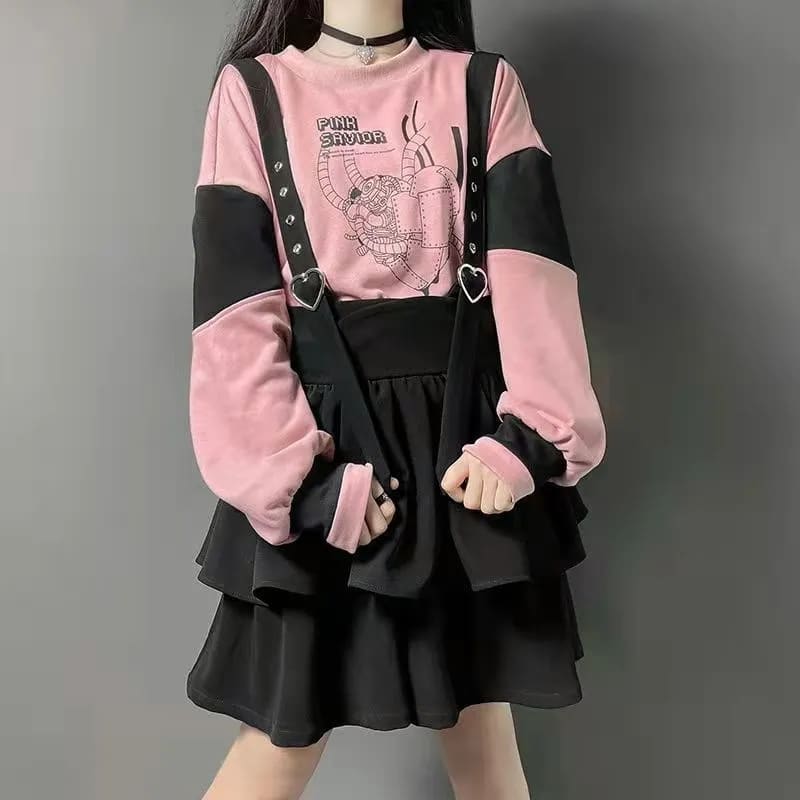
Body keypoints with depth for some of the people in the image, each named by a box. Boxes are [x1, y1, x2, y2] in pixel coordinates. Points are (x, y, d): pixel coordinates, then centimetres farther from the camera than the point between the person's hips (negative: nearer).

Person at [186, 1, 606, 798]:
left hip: (464, 428, 2)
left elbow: (531, 266, -4)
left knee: (479, 717, 13)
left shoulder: (485, 86, 9)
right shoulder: (252, 89, 4)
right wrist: (299, 478, -14)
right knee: (290, 728, 7)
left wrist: (528, 435, -16)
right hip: (323, 442, -1)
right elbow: (238, 306, -6)